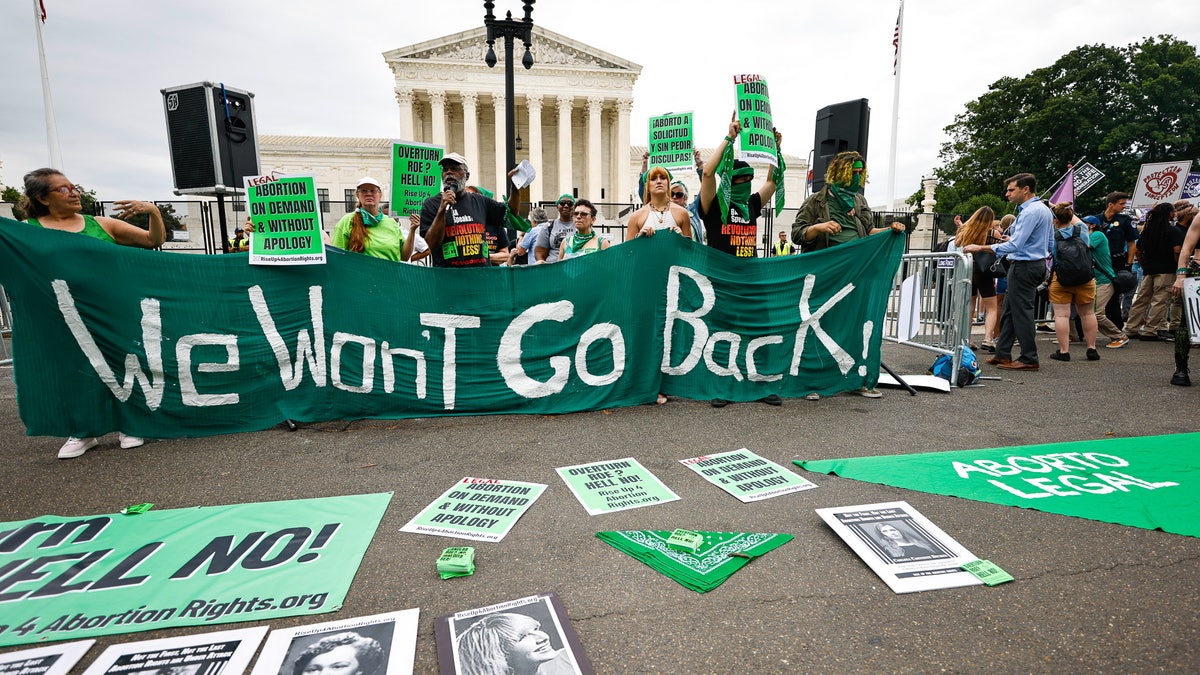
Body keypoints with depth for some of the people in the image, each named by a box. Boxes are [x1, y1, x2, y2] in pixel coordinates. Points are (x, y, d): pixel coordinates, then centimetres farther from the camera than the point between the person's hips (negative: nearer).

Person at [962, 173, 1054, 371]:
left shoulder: (1030, 212, -18)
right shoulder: (1044, 209, 15)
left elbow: (1014, 245, -25)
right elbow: (1050, 242, 21)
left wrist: (981, 247, -23)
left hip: (1024, 266, -11)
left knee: (1021, 312, -4)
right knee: (1009, 310, 12)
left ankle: (1029, 359, 3)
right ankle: (1002, 354, 15)